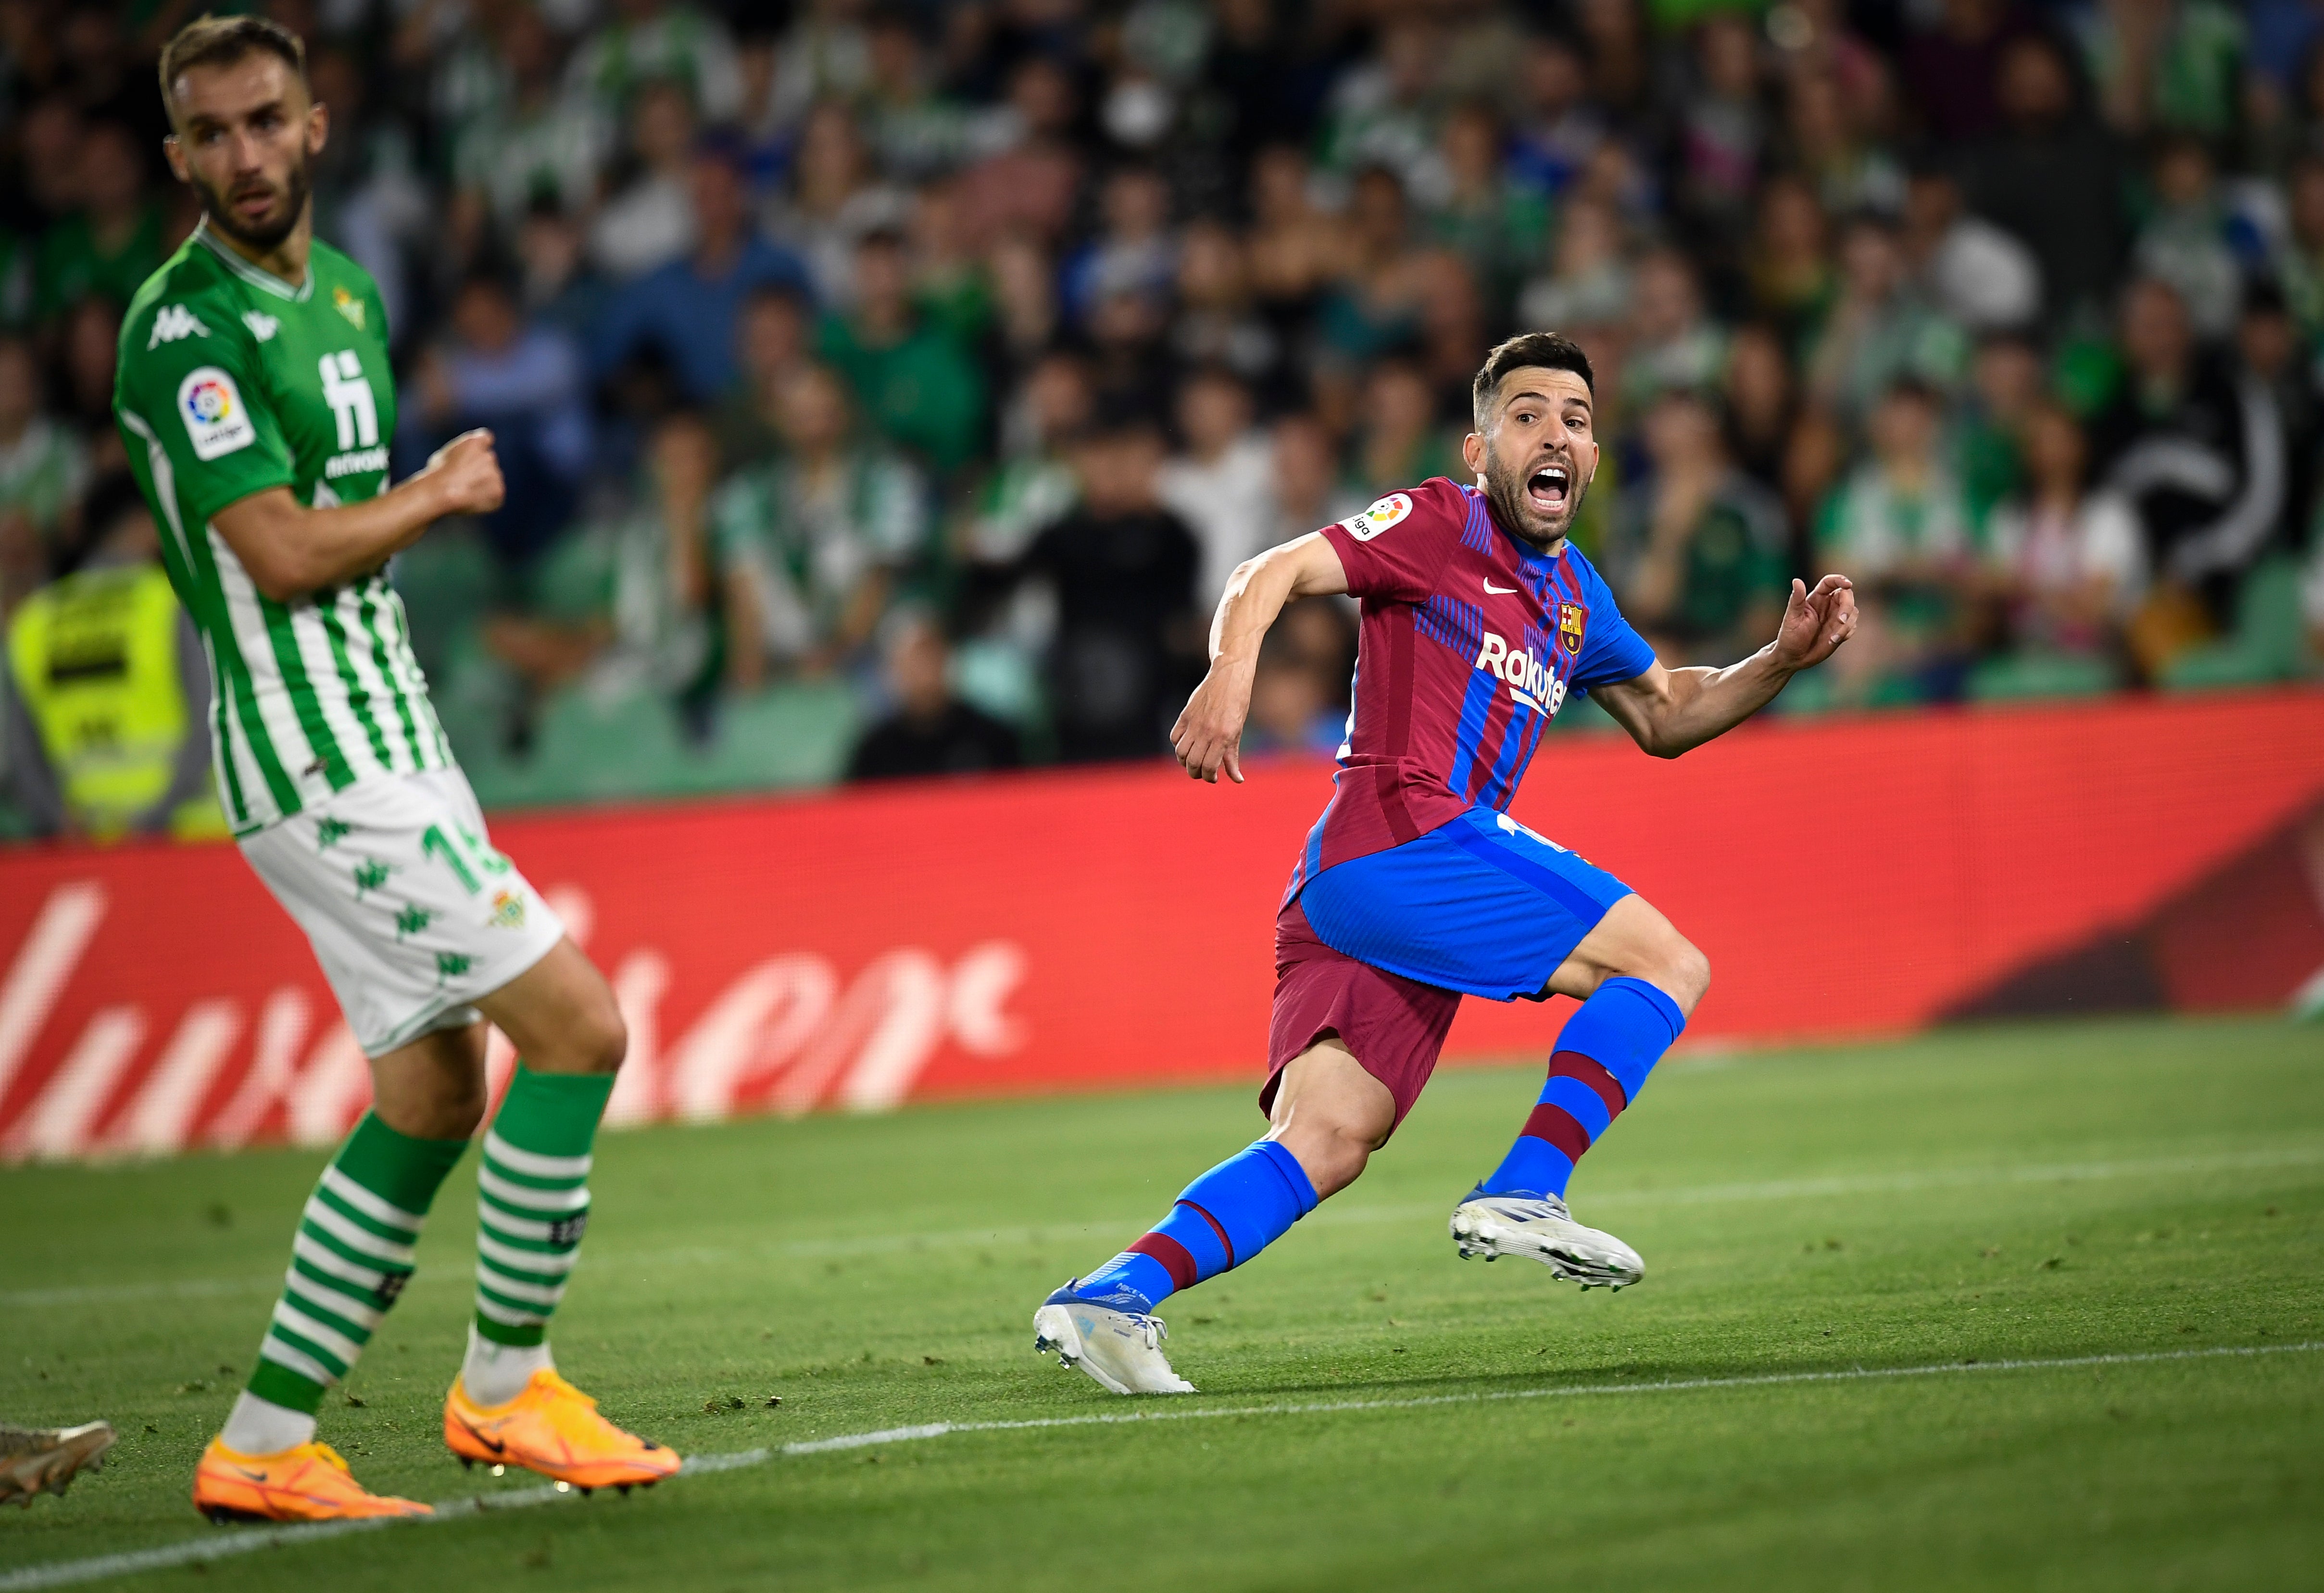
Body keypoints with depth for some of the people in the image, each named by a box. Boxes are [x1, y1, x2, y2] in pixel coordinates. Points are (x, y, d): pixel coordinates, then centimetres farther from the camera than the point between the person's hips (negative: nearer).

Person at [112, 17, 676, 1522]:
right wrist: (442, 492, -6)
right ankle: (505, 1383, 2)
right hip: (318, 760, -9)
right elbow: (283, 553, -20)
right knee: (577, 1024, -11)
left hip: (389, 732, 9)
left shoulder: (347, 294, 14)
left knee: (433, 1090, 10)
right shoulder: (187, 328, -15)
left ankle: (263, 1447, 13)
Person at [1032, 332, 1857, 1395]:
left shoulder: (1572, 594, 25)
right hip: (1400, 839, -8)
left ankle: (1113, 1296, -13)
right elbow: (1277, 574, -10)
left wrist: (1784, 659, 20)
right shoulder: (1440, 525, 0)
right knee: (1668, 965, -8)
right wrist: (1231, 670, -31)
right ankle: (1523, 1196, -14)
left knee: (1328, 1143, -5)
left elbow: (1665, 718, 36)